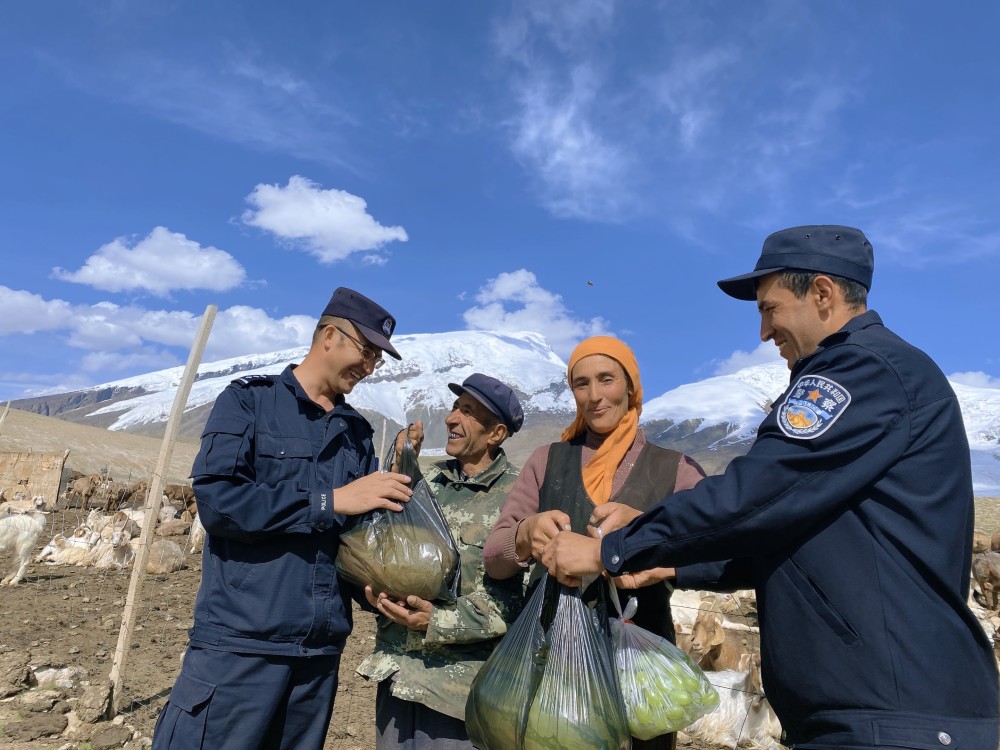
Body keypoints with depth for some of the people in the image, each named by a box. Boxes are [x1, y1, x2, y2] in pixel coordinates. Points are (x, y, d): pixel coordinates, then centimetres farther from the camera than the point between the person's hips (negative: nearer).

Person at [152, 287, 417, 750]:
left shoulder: (357, 432, 11)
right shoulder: (249, 399, -2)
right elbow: (216, 499, -16)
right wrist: (329, 501, -17)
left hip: (321, 647, 5)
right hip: (242, 641, -5)